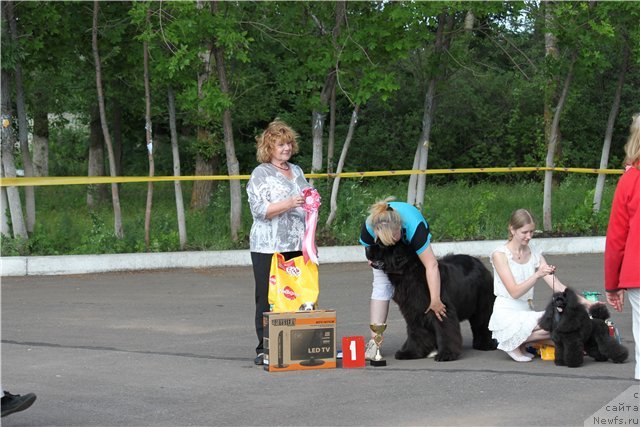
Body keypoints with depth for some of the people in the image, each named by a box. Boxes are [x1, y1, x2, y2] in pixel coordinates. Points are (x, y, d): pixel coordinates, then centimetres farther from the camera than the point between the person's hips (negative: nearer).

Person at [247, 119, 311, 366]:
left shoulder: (296, 171, 18)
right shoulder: (260, 174, -1)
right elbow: (260, 210, -12)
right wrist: (289, 204, -21)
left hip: (297, 246, 6)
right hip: (268, 248, -5)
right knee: (268, 298, -4)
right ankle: (265, 349, 0)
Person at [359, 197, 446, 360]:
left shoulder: (414, 226, -47)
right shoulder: (368, 228, -39)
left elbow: (431, 265, -47)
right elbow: (369, 248, -10)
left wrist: (435, 301, -47)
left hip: (413, 246, -1)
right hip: (383, 252, 1)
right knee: (381, 286, -13)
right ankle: (375, 341, -16)